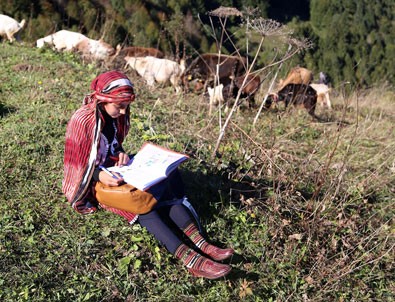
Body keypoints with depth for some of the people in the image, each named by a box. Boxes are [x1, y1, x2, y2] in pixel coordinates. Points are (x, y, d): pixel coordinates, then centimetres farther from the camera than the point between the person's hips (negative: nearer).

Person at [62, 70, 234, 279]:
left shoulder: (116, 115, 1)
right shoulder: (82, 121, -20)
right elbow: (76, 163, -14)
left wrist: (121, 154, -7)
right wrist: (100, 175, -32)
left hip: (115, 170, 7)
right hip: (94, 181, -7)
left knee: (162, 188, -19)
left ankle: (199, 243, -34)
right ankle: (189, 259, -46)